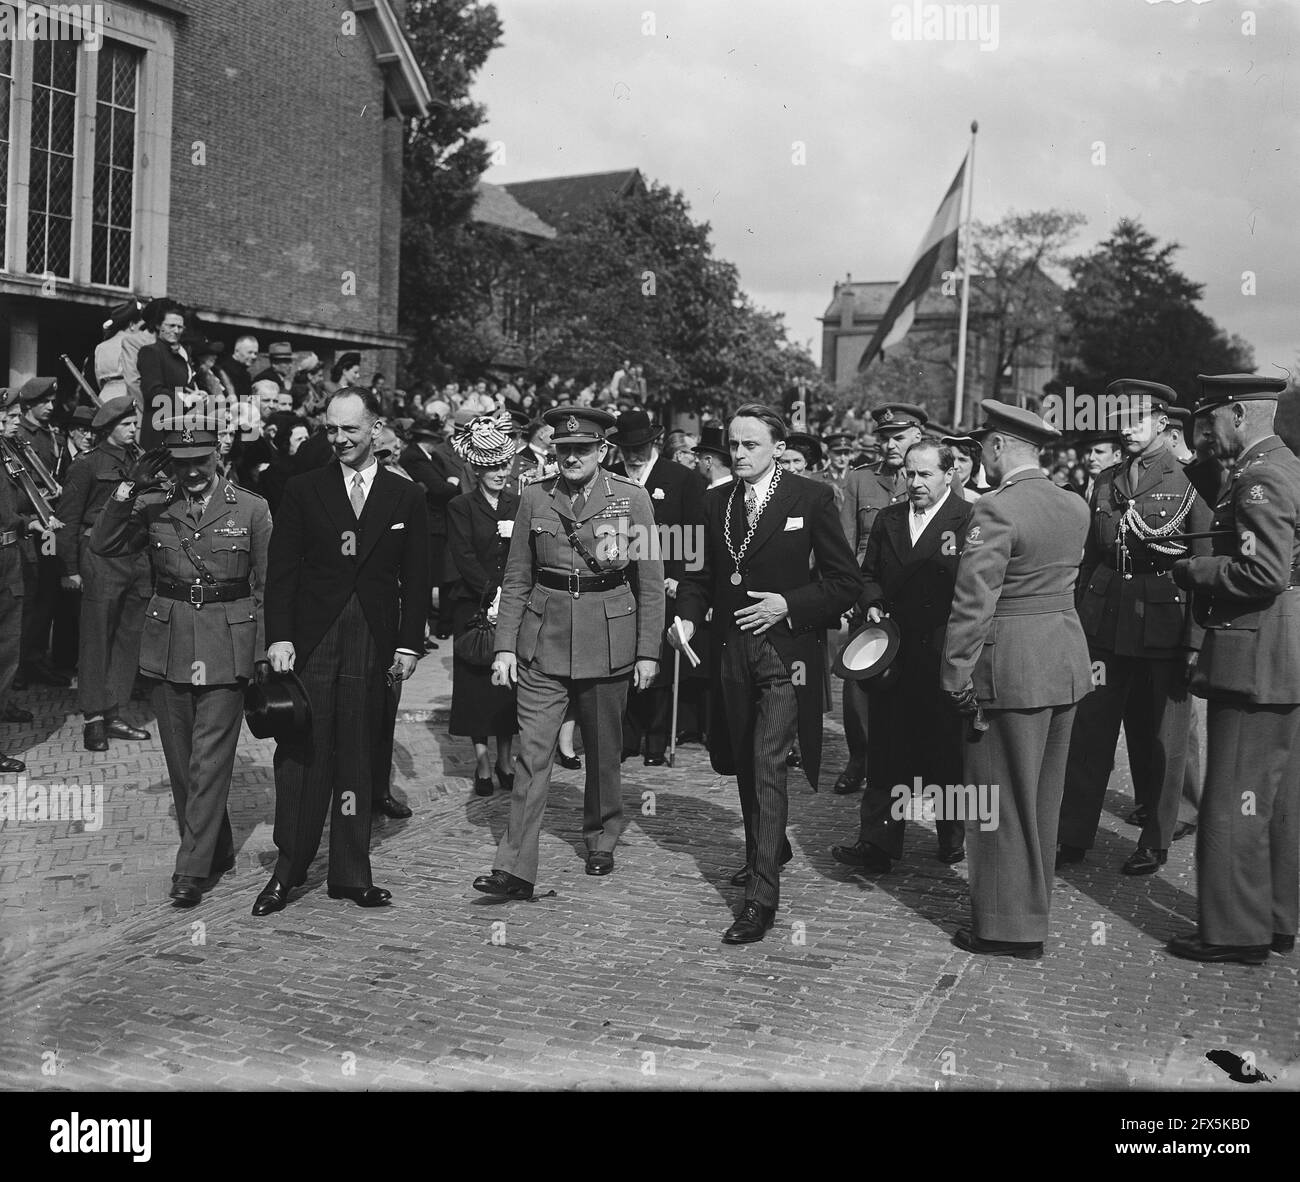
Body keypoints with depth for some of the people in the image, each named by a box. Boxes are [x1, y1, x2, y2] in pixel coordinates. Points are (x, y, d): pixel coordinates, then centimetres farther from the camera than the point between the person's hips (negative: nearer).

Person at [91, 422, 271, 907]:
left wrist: (266, 654, -1)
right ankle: (217, 852, 25)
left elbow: (267, 587, 2)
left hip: (226, 647, -3)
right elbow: (102, 545, -6)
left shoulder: (251, 509, 0)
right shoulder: (153, 507, 6)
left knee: (209, 761, -6)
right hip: (168, 644, 3)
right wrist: (128, 488, -15)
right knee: (180, 761, 10)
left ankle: (192, 869, -1)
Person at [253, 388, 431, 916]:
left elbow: (415, 579, 7)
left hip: (373, 645, 1)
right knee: (301, 757, 0)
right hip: (311, 641, -1)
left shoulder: (406, 497, 8)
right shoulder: (303, 490, 5)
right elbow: (281, 570, 2)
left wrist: (409, 644, 1)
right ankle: (288, 869, 10)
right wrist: (279, 636, -8)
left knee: (356, 761, 6)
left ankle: (351, 875, 14)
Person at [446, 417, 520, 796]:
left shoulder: (520, 505, 10)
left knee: (510, 681, 4)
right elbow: (464, 558, -10)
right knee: (477, 683, 1)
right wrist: (493, 593, -18)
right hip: (474, 605, -2)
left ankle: (506, 761, 15)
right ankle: (482, 764, 9)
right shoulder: (460, 507, -1)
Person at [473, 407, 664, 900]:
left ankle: (601, 839, 34)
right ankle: (515, 869, -5)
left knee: (603, 748, 12)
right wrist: (505, 646, 0)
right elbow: (516, 579, 6)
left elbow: (650, 582, 0)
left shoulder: (632, 498, -3)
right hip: (543, 639, 1)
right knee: (533, 751, -6)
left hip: (608, 639, 0)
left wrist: (648, 651, -3)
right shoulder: (534, 497, 2)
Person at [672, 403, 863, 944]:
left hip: (786, 650, -5)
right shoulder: (716, 502, 9)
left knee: (768, 767, -13)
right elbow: (703, 574, 16)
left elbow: (846, 583, -5)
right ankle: (769, 851, 41)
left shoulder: (812, 498, -6)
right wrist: (688, 617, -2)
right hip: (730, 651, 6)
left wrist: (788, 604, -16)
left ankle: (761, 896, -10)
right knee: (745, 766, 17)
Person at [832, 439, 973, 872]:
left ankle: (952, 834, 27)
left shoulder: (970, 520, -5)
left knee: (946, 748, 8)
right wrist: (872, 604, 1)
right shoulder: (887, 519, 13)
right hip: (893, 652, 4)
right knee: (885, 748, 2)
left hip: (945, 654, -4)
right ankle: (878, 842, 5)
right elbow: (868, 574, 20)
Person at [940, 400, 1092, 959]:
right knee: (1043, 796, 18)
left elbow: (972, 603, -18)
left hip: (1012, 666, -8)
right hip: (1068, 658, 8)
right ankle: (1034, 907, 31)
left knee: (1004, 800, 3)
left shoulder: (995, 510, -16)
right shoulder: (1075, 507, 7)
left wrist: (957, 677, -13)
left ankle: (1008, 927, 12)